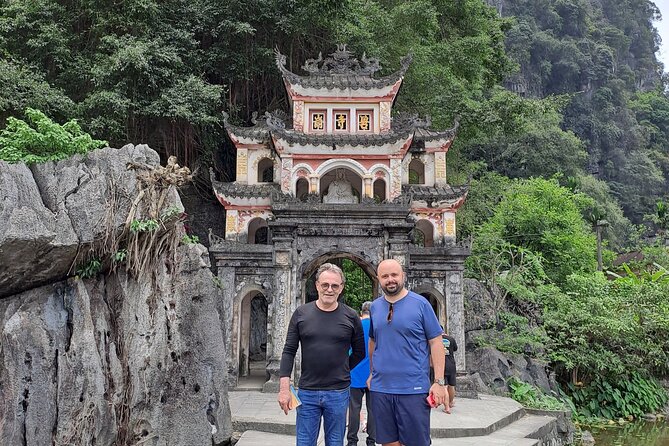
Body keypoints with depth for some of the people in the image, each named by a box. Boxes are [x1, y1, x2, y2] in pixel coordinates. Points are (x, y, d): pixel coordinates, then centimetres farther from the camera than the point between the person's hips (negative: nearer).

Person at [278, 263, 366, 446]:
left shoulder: (351, 317, -1)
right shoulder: (301, 313, 0)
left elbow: (359, 353, 9)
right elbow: (289, 351, 0)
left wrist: (340, 372, 5)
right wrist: (284, 388, -7)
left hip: (338, 393, 0)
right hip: (307, 392, 0)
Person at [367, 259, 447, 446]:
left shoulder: (420, 303, -5)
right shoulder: (375, 306, 7)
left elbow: (435, 342, -4)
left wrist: (439, 381, -9)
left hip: (414, 389, -4)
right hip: (380, 388, 4)